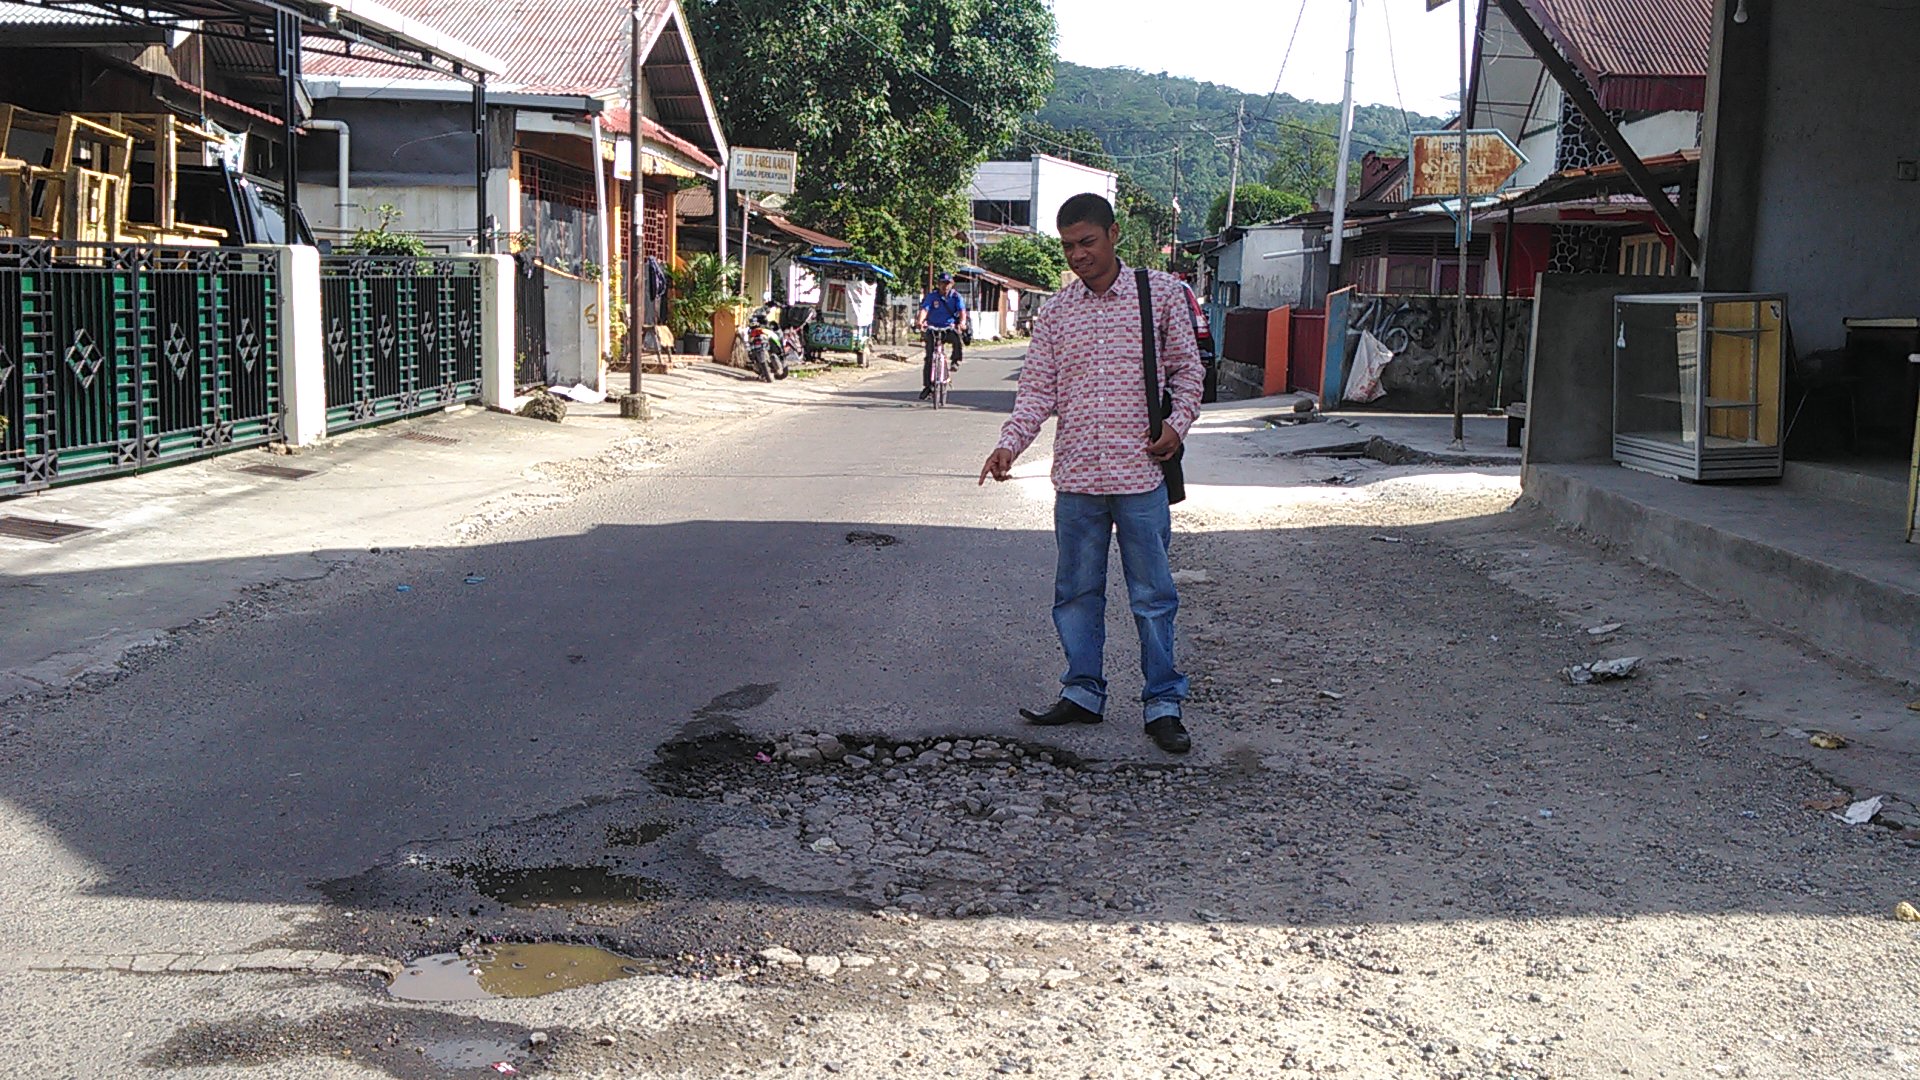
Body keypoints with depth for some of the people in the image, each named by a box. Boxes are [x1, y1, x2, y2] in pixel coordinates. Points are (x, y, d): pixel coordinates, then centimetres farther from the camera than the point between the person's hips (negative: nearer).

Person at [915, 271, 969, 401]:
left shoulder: (957, 297, -3)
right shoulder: (931, 297, -6)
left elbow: (962, 311, -18)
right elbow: (924, 310, -21)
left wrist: (962, 323, -40)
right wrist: (920, 322, -42)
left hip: (950, 328, 0)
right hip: (933, 328, 0)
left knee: (957, 337, -35)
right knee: (929, 358, -6)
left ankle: (956, 361, -11)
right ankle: (927, 387, 2)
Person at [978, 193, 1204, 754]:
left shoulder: (1161, 292, 2)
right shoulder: (1055, 312, 8)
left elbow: (1187, 367, 9)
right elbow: (1037, 389, 6)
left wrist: (1178, 421, -7)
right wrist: (1009, 445, -8)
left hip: (1140, 472, -3)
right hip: (1075, 476, 3)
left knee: (1152, 594, 3)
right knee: (1077, 592, 11)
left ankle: (1163, 704, 13)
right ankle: (1083, 693, 24)